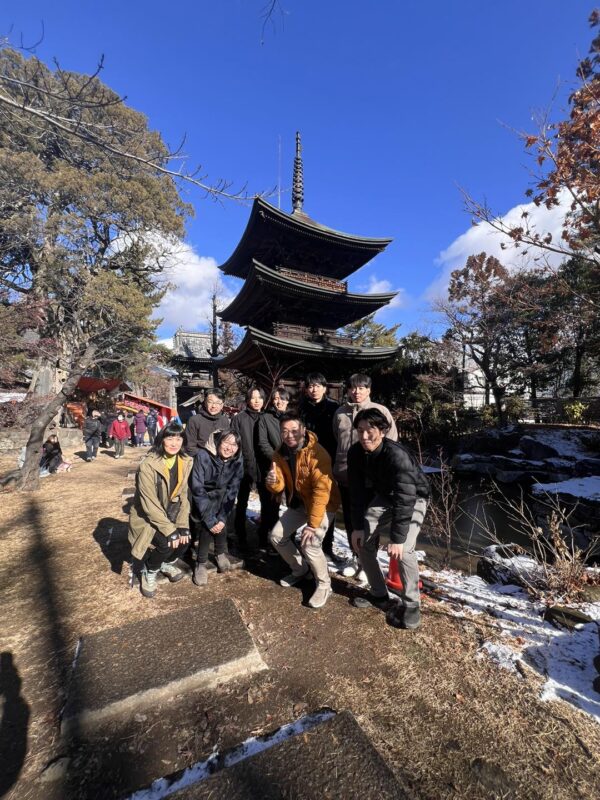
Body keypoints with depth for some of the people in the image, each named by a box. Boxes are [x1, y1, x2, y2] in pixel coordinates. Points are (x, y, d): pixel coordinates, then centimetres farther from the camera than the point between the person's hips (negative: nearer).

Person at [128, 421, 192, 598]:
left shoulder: (185, 462, -8)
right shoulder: (148, 465, -25)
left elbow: (183, 495, -3)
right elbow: (150, 504, -25)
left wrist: (182, 526, -12)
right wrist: (169, 530, -26)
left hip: (170, 515, 5)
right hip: (146, 517, -5)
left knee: (184, 539, -15)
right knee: (166, 543, -25)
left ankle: (167, 563, 20)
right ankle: (149, 572, 8)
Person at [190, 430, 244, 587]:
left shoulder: (237, 462, -15)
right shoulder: (203, 456, -27)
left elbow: (231, 492, -13)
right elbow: (197, 490, -27)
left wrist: (222, 518, -23)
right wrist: (210, 520, -28)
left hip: (220, 498, 3)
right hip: (199, 499, -3)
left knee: (219, 520, -24)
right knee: (210, 520, -27)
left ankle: (220, 553, 0)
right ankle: (201, 564, -8)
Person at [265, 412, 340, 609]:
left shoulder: (317, 453, -29)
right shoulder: (280, 453, -7)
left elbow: (322, 490, -31)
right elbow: (280, 486, -4)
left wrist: (312, 523, -31)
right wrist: (272, 482, -28)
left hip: (323, 504, -7)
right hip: (298, 502, 7)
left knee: (310, 545, -21)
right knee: (276, 536, 7)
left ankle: (324, 585, 8)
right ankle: (300, 569, 33)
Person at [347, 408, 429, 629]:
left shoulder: (397, 455, -37)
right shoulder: (355, 453, -18)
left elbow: (405, 499, -37)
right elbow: (357, 491, -10)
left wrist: (397, 538, -36)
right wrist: (358, 526, -12)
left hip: (413, 500, -6)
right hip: (383, 498, 6)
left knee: (404, 550, -22)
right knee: (363, 541, 2)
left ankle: (411, 605, 0)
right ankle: (379, 594, 21)